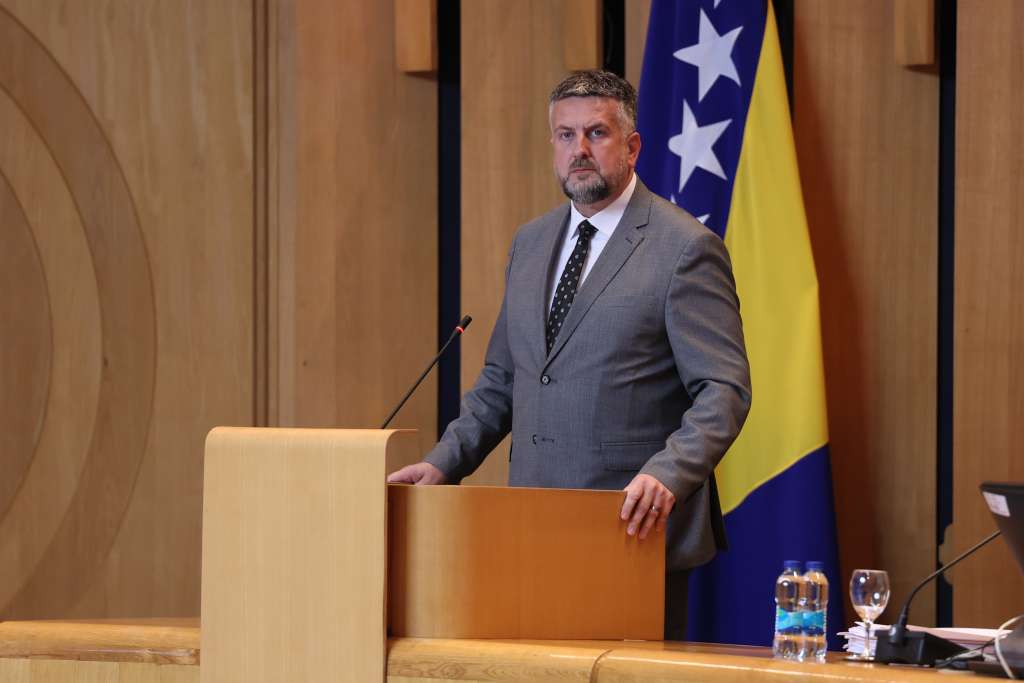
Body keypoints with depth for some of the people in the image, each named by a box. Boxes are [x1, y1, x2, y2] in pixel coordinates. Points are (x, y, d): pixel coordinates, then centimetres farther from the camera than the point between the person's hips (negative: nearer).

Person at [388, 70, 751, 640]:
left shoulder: (685, 247, -6)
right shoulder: (530, 244, 15)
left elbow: (723, 390, -11)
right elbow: (500, 382, 21)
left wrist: (667, 475, -27)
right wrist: (443, 463, 6)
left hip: (637, 529, -6)